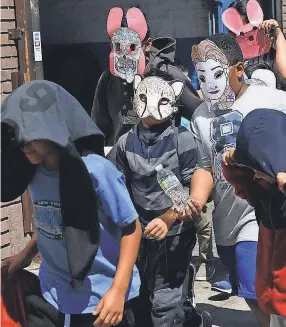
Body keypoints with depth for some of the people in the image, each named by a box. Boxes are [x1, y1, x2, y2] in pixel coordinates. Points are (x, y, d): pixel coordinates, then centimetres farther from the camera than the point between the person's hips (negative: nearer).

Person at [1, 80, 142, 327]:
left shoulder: (96, 170, -20)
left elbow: (131, 228, -13)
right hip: (55, 294, 6)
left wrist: (118, 290, -19)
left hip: (103, 296, -5)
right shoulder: (35, 171, -2)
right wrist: (26, 255, 7)